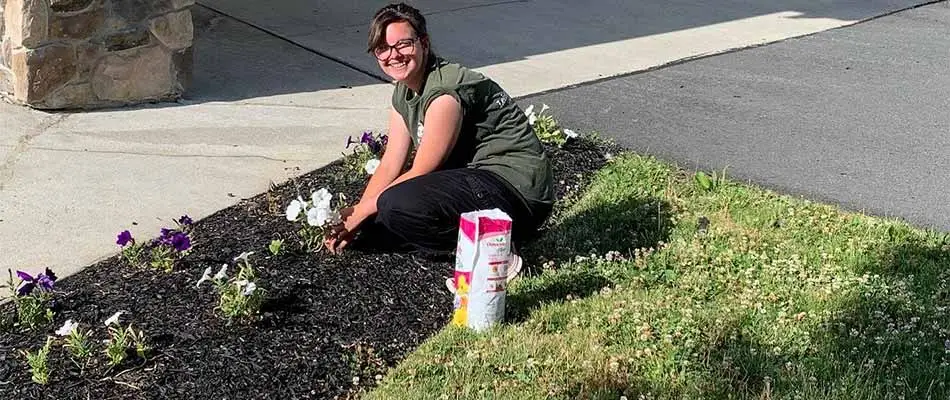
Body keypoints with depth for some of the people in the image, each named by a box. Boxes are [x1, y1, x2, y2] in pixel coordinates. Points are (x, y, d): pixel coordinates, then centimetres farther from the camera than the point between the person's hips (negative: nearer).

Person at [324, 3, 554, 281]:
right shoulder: (403, 93, 8)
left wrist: (361, 211, -8)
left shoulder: (445, 92, -21)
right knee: (375, 220, 4)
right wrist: (352, 222, -3)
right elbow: (390, 165, 7)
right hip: (475, 180, 10)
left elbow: (420, 172, -17)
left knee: (397, 205, -29)